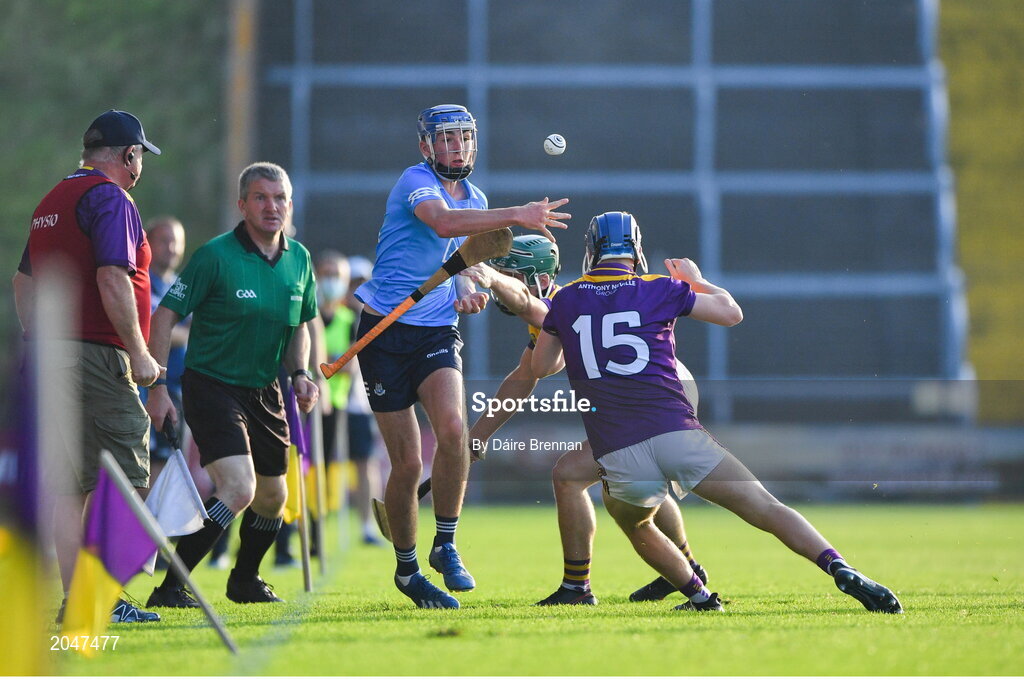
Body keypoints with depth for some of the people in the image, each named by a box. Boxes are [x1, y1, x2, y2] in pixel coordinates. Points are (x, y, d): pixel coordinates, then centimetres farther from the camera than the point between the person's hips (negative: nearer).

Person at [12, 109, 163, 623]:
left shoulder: (52, 201, 19)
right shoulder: (110, 199, -9)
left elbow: (23, 281, 23)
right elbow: (112, 280, -20)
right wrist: (139, 352, -17)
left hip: (53, 353, 9)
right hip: (98, 353, -9)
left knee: (70, 481, 9)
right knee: (127, 479, -6)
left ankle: (74, 599, 9)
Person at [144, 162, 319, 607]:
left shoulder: (299, 260, 3)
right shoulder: (215, 256, -15)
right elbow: (165, 316, -12)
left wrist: (300, 374, 1)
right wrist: (157, 389, -17)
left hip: (265, 393, 7)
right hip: (212, 384, -7)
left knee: (272, 498, 16)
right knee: (239, 488, -24)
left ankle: (244, 579, 43)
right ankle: (170, 587, -19)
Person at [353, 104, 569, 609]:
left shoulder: (476, 201, 12)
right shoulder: (415, 181, -11)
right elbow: (443, 222, -33)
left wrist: (467, 294, 4)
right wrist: (517, 216, -42)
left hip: (438, 333, 5)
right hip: (386, 334, -5)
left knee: (453, 426, -24)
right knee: (408, 464, -4)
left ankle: (445, 546, -10)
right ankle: (406, 569, 17)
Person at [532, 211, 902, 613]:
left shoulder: (566, 301, 12)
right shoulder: (659, 291, 9)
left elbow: (541, 366, 24)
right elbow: (732, 313, 18)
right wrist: (695, 280, 35)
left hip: (618, 454, 1)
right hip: (676, 430, 0)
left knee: (635, 525, 31)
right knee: (766, 509, 0)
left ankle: (699, 596, 20)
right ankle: (842, 571, -16)